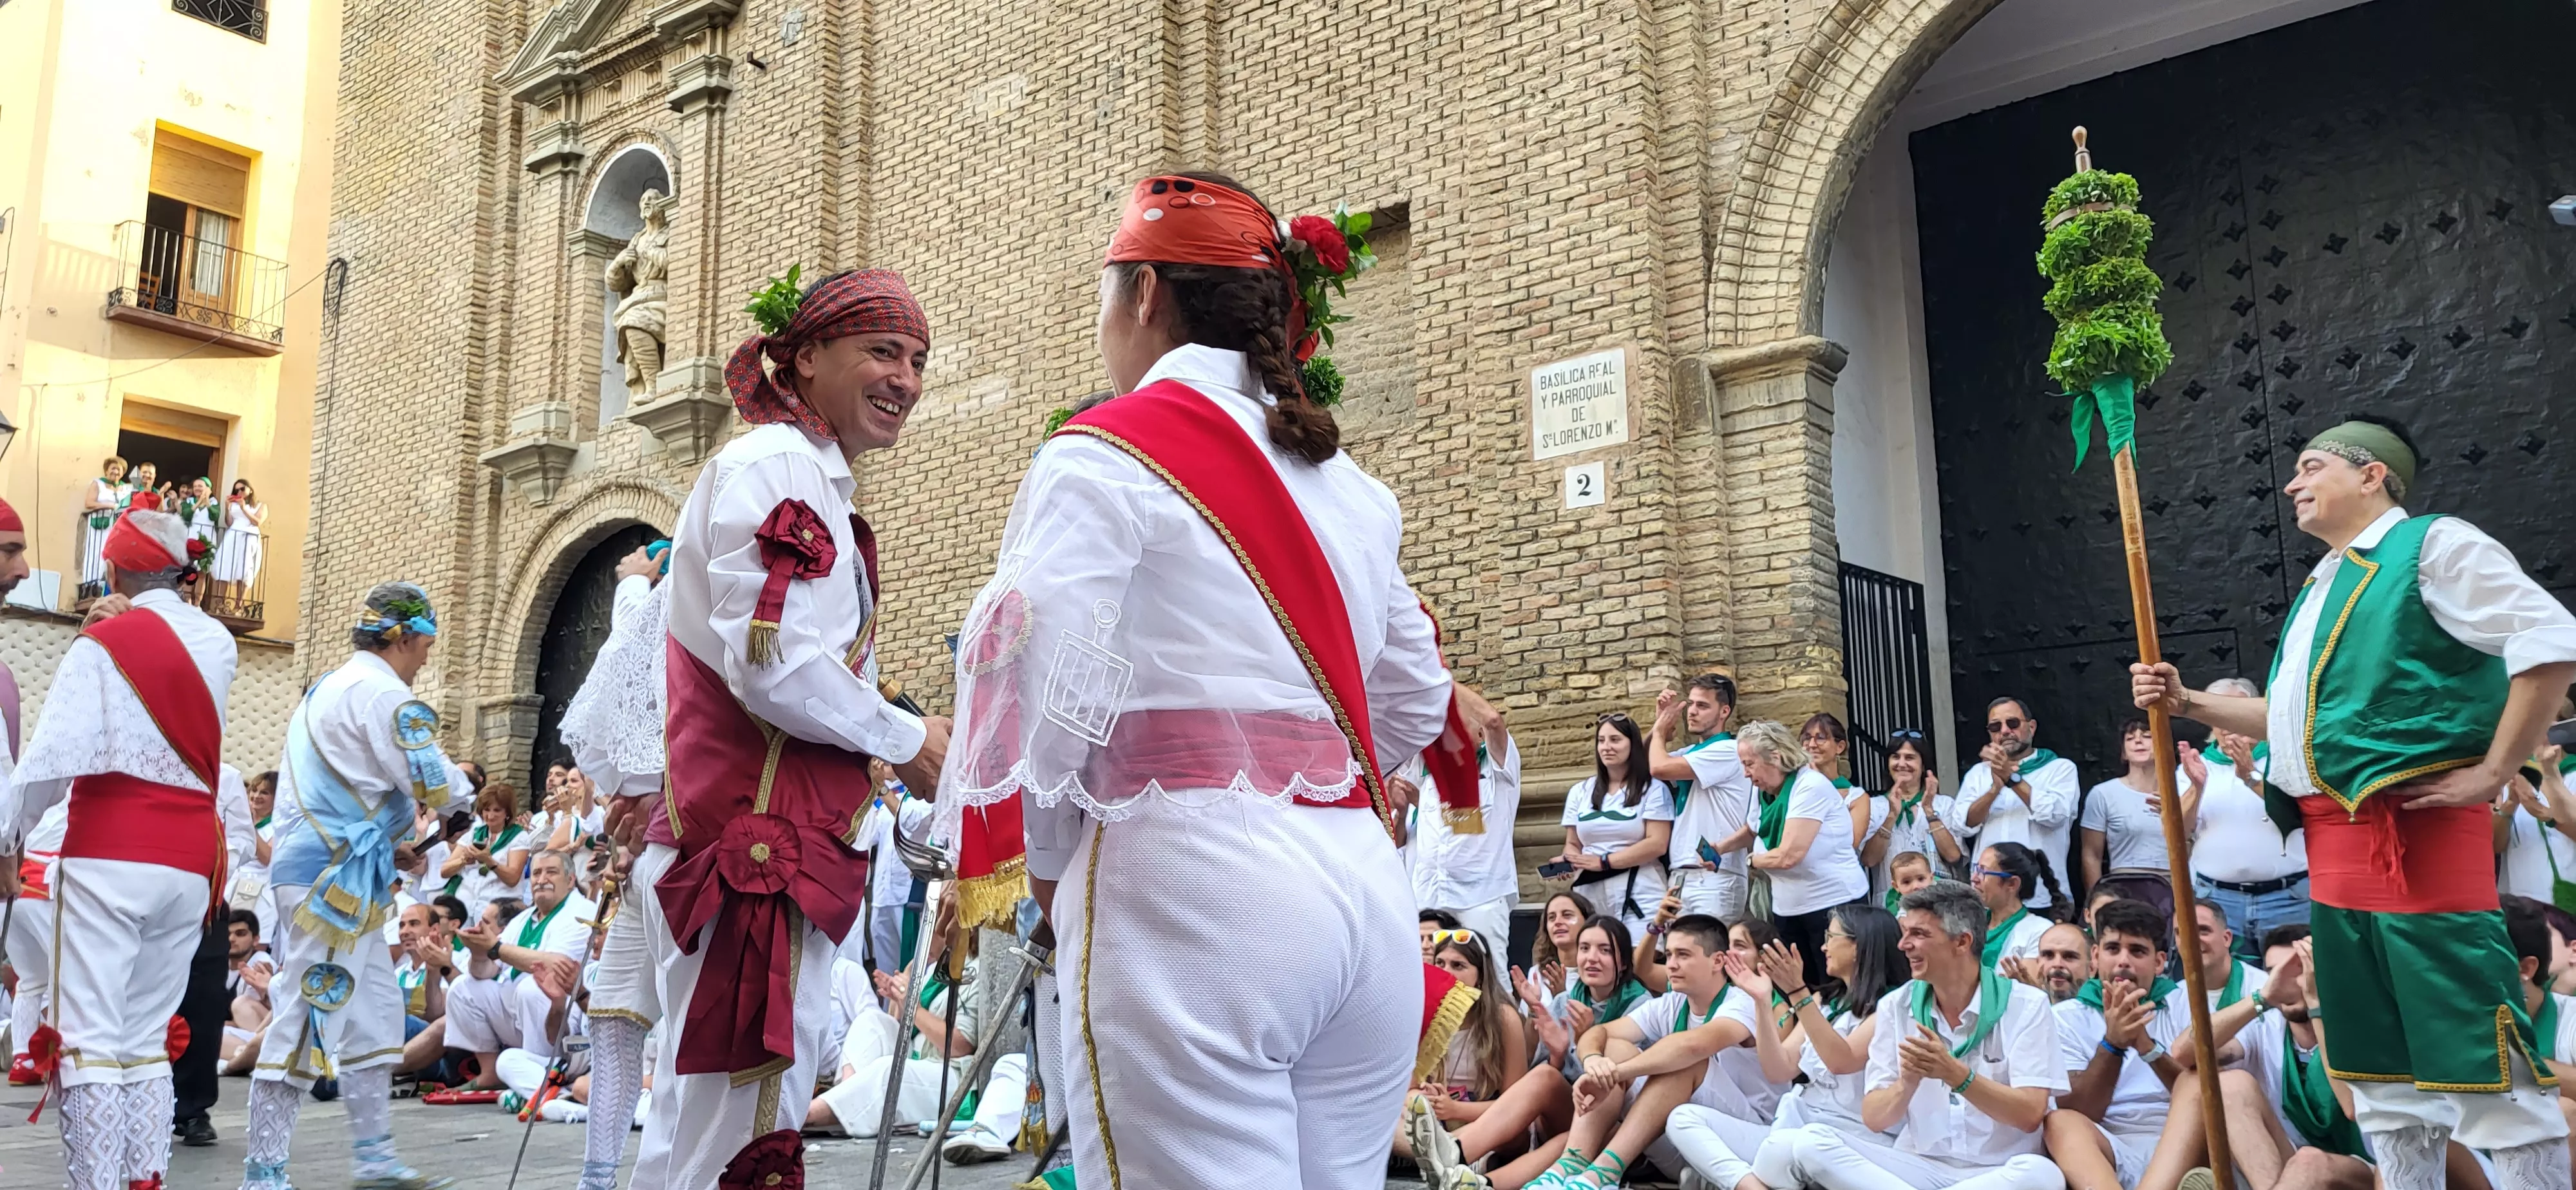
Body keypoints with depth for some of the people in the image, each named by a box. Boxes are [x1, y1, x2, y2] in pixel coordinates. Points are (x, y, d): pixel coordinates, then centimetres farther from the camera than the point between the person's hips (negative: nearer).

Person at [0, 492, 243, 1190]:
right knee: (147, 1039, 11)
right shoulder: (218, 644, 10)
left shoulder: (104, 644, -5)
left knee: (88, 1037, -4)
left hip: (110, 855, -5)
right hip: (193, 860, 5)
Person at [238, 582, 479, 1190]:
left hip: (331, 878, 11)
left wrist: (391, 838, 16)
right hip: (334, 879, -11)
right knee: (308, 1020, -7)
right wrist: (460, 777, 7)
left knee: (376, 1013, 13)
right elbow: (437, 788, -16)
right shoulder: (383, 694, -13)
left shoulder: (327, 689, 19)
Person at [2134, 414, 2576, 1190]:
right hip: (2334, 836, 9)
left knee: (2481, 1065, -10)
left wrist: (2491, 773, -13)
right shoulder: (2324, 585, 23)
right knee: (2379, 1068, 14)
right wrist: (2188, 703, 17)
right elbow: (2294, 716, 29)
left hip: (2416, 833, -9)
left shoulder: (2432, 545, -3)